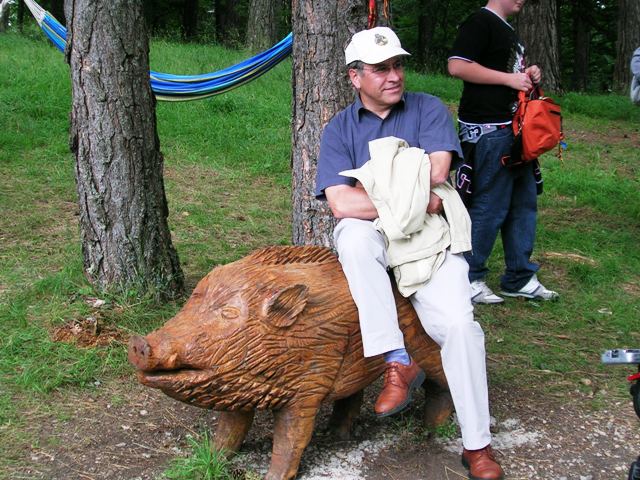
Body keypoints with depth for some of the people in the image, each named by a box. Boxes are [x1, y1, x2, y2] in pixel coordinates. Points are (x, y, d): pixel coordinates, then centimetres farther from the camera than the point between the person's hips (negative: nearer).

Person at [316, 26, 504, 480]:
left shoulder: (429, 109, 5)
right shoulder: (339, 129, 4)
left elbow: (436, 174, -13)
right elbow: (341, 204, -11)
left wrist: (369, 191, -7)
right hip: (372, 239, 1)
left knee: (459, 323, -21)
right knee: (355, 235, -36)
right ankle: (398, 360, -29)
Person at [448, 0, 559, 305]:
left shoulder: (506, 30, 20)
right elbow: (457, 66, -22)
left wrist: (527, 75, 9)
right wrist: (510, 79, -18)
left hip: (514, 129, 10)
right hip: (488, 130, -10)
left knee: (524, 202, 12)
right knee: (489, 207, -7)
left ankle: (519, 279, 21)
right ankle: (469, 280, 6)